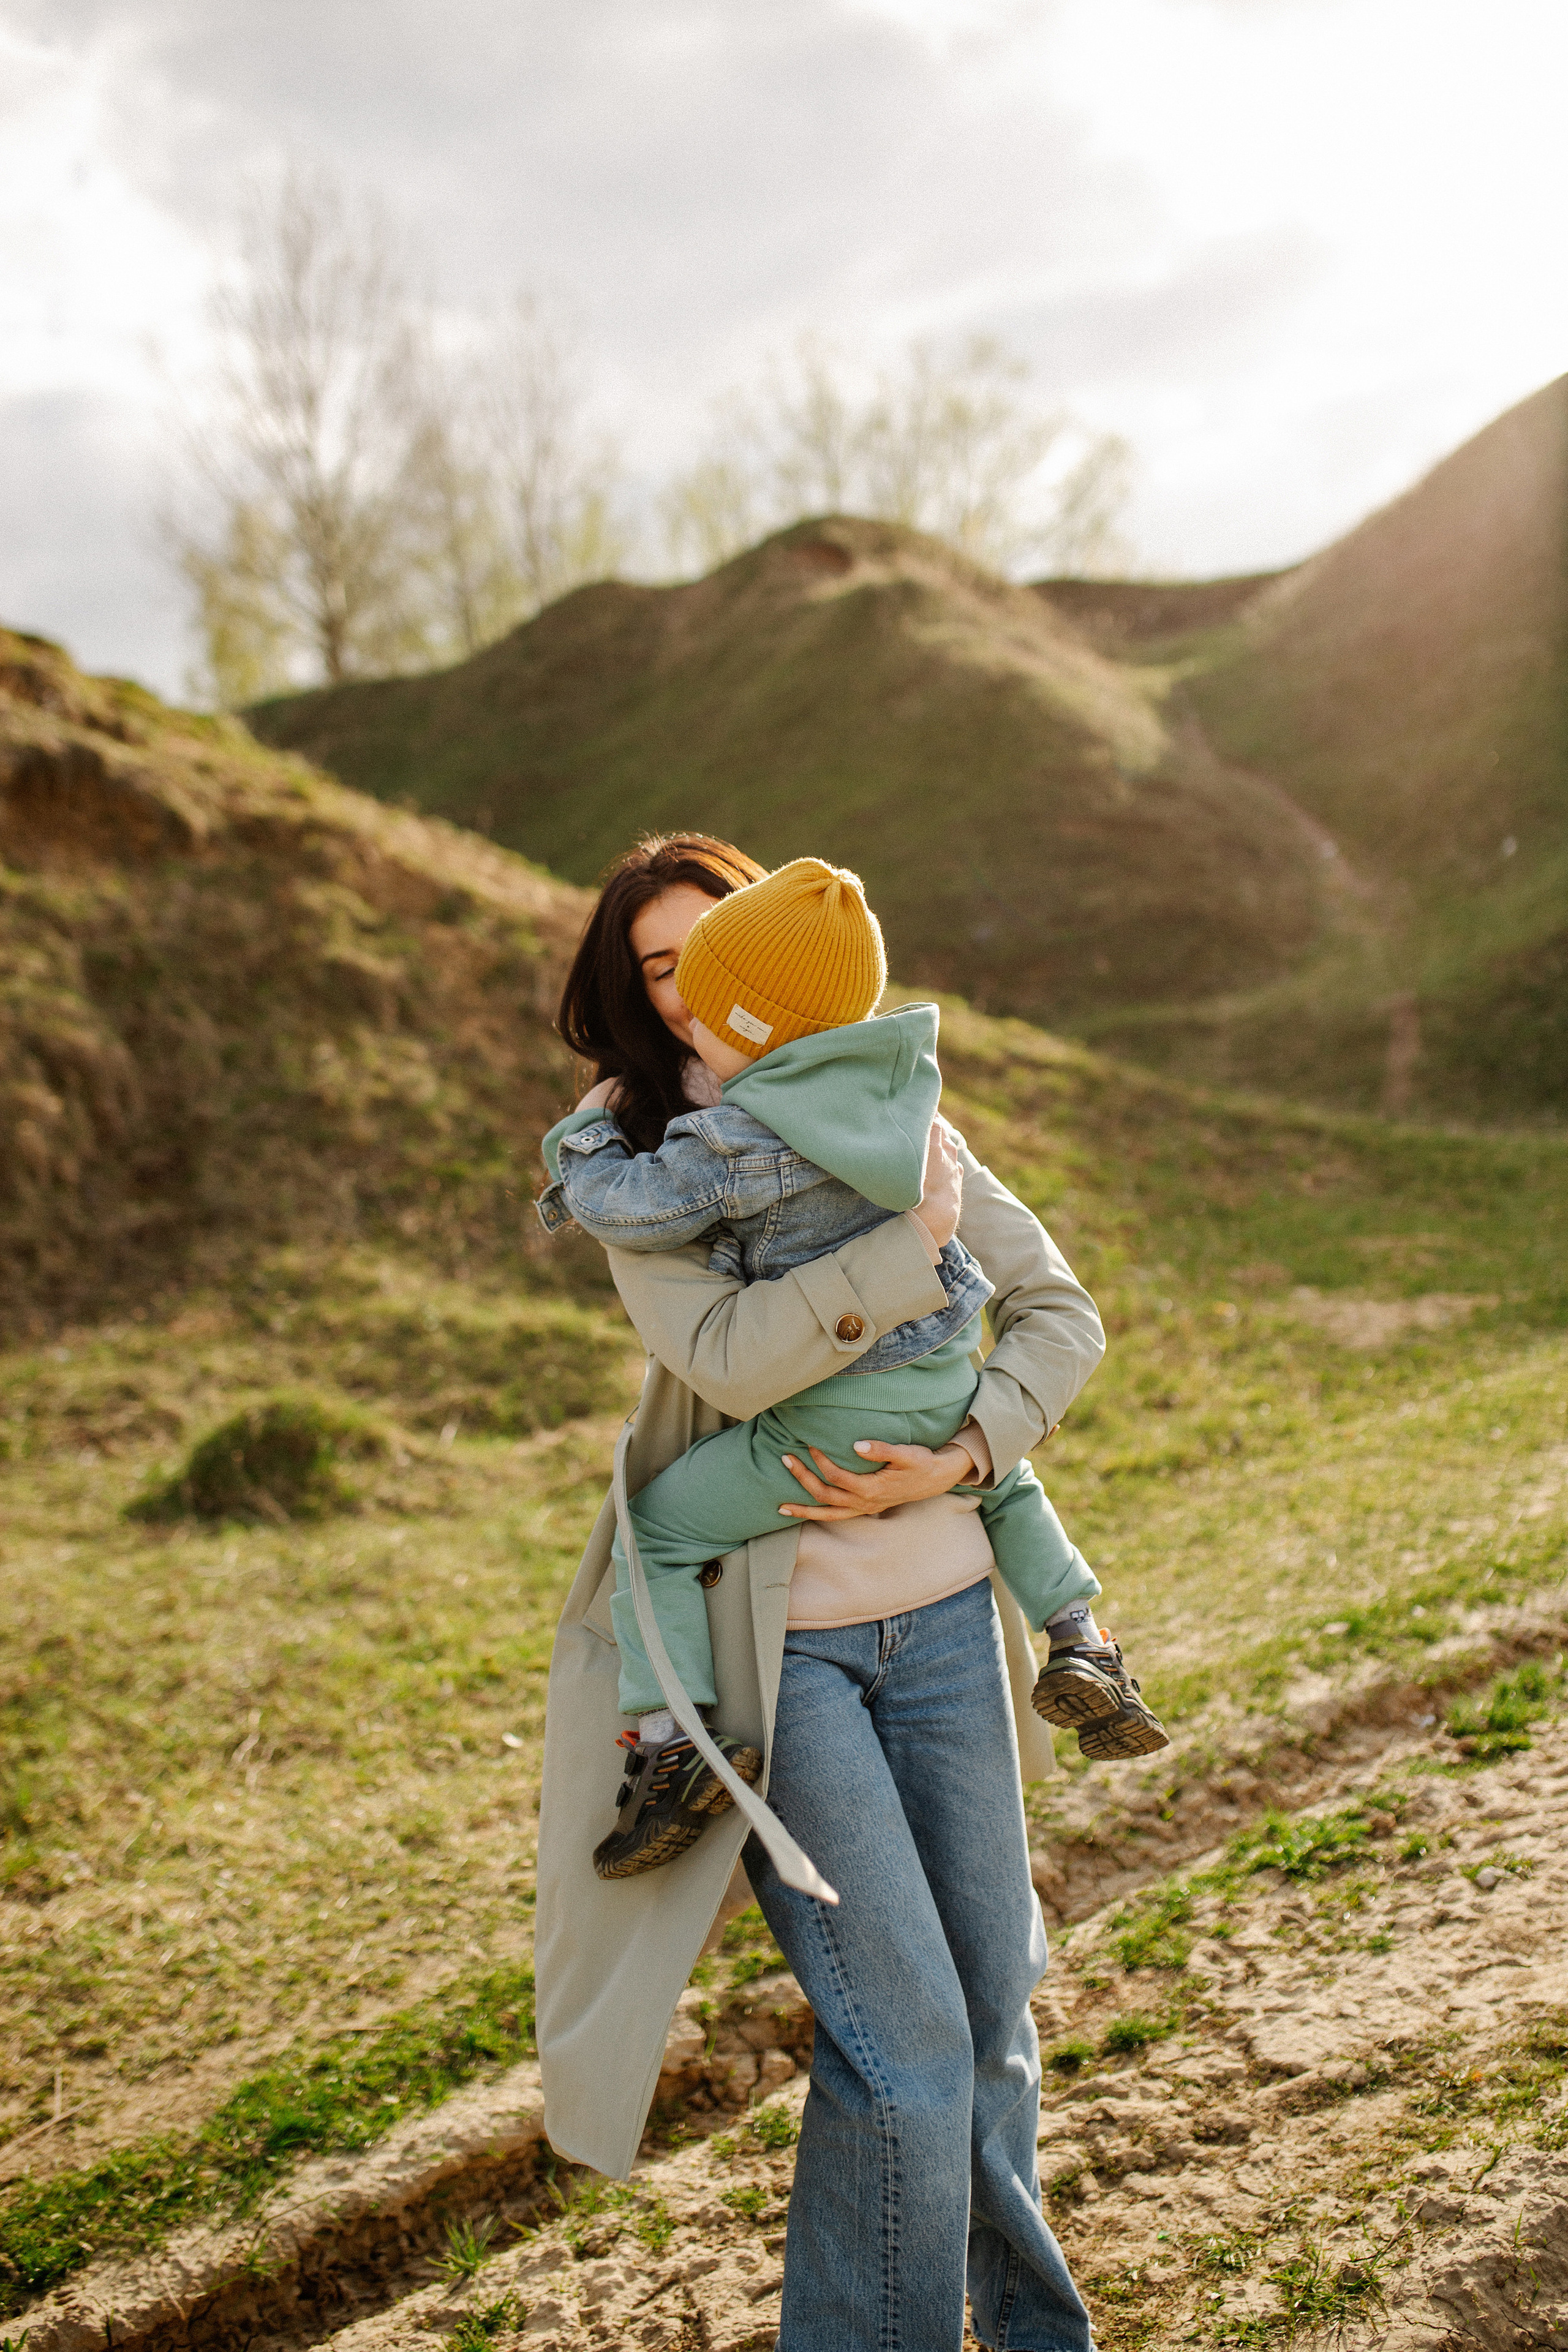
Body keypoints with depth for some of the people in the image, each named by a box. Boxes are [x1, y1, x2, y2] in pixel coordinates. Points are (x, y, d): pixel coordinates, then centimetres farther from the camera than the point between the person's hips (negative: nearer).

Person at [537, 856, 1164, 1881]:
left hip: (835, 1423, -6)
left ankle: (670, 1744, 2)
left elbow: (632, 1207, -17)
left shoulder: (741, 1136, -19)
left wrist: (585, 1134, 3)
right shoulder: (901, 1091, 3)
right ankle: (1081, 1645, 31)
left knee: (660, 1527, 8)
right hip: (950, 1391, 6)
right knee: (1005, 1482, 38)